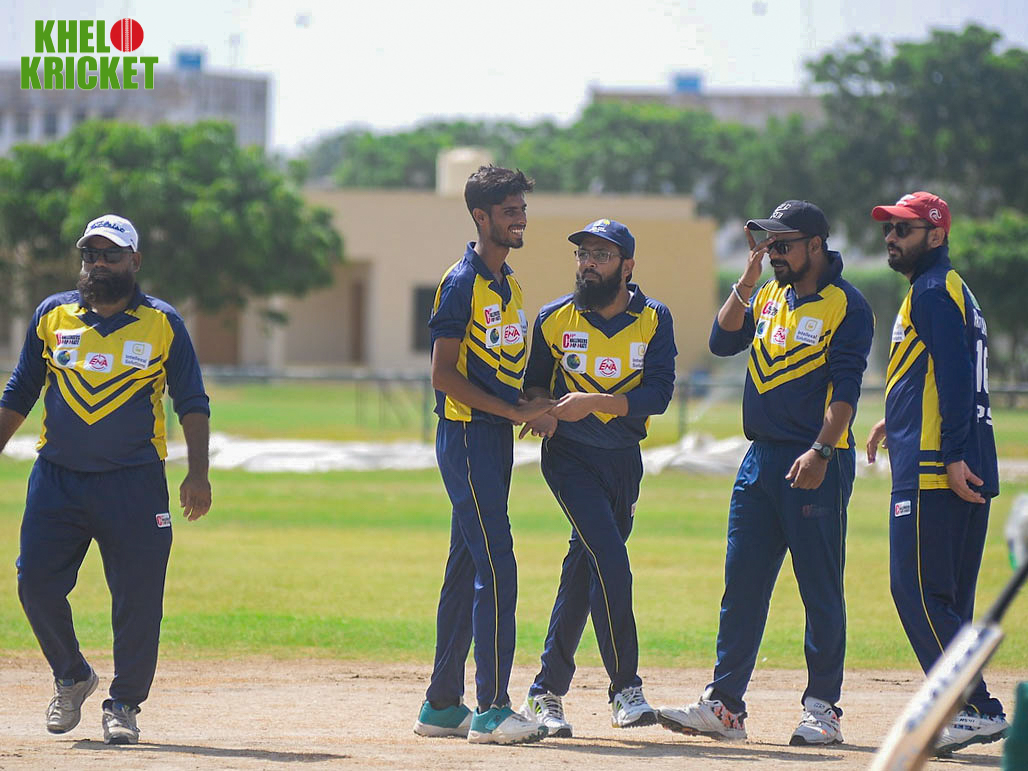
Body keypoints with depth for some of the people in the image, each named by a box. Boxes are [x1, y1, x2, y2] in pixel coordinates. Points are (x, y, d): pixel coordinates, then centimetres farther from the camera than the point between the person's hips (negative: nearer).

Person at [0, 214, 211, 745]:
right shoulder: (52, 316, 9)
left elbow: (192, 402, 4)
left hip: (134, 482, -2)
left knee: (137, 595, -5)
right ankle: (72, 677, 19)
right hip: (56, 479, 2)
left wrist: (198, 472, -6)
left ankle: (124, 703, 9)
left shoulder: (162, 324, 3)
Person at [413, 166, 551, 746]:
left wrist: (534, 408, 4)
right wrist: (512, 410, -18)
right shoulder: (463, 284, -12)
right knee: (497, 567, -14)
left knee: (468, 569, 12)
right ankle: (492, 711, -15)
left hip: (498, 437, 9)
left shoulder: (510, 285, 16)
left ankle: (442, 706, 18)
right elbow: (445, 375, -16)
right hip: (466, 435, -9)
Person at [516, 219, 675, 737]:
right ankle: (625, 689, -12)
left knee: (584, 571, 7)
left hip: (624, 459, 2)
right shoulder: (554, 319, 0)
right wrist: (542, 409, -11)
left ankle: (547, 691, 16)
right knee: (611, 562, -18)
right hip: (570, 457, -2)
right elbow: (535, 380, 12)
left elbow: (658, 393, -12)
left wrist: (594, 402, -24)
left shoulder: (653, 320, -1)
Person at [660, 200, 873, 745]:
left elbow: (845, 389, -14)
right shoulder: (769, 296, 16)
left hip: (816, 466, -7)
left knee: (821, 591, -2)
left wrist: (821, 452, -24)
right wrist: (747, 281, -2)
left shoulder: (846, 306, -6)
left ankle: (823, 709, 3)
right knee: (741, 585, 5)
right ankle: (724, 705, 7)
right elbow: (723, 341, 6)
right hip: (760, 458, 7)